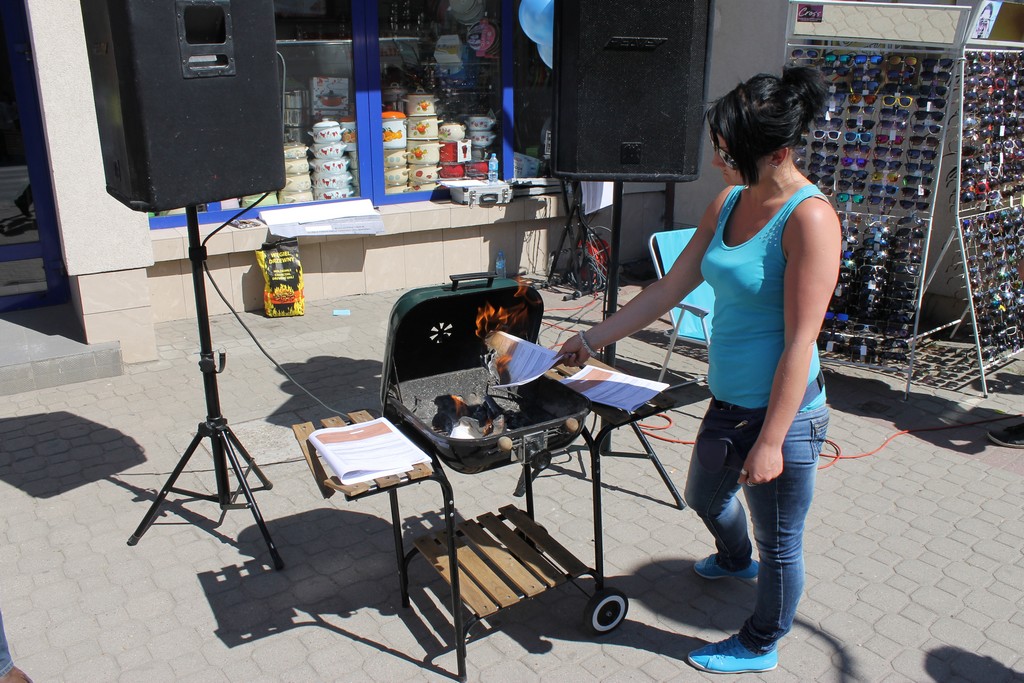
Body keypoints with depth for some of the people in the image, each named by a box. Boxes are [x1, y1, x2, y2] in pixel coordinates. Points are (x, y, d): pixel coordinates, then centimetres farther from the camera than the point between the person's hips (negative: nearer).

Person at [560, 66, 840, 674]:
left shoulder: (809, 218, -21)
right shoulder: (730, 203, 3)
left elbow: (800, 342, -22)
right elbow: (669, 290, 8)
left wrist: (770, 441, -21)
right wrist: (593, 339, 9)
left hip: (783, 413, -8)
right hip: (729, 402, 9)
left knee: (779, 542, 14)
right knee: (705, 495, 31)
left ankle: (760, 647, 40)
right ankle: (736, 561, 65)